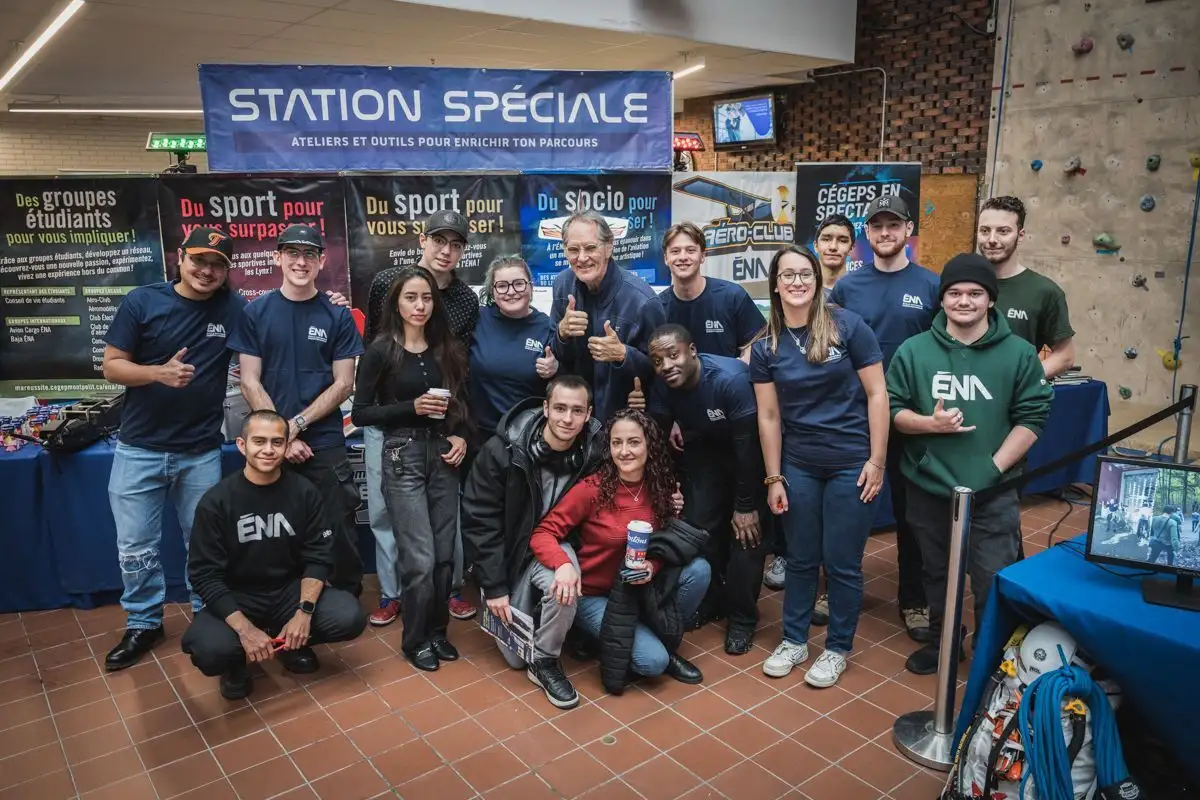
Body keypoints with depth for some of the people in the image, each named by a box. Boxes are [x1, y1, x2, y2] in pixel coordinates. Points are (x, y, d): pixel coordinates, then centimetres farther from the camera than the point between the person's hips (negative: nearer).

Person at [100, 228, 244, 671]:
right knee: (136, 546, 8)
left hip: (202, 451, 0)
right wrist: (159, 373, -21)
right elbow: (111, 366, -3)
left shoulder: (233, 308, -5)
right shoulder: (141, 301, -6)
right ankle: (144, 623, 27)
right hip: (139, 449, 0)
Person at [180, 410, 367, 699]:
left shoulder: (304, 492, -5)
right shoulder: (216, 501, -12)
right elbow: (205, 574, -13)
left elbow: (318, 557, -4)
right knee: (210, 650, -33)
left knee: (350, 618, -22)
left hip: (290, 590, 2)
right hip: (236, 597, -2)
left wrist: (304, 611, -21)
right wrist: (244, 628, -25)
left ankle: (291, 645, 10)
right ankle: (236, 663, 6)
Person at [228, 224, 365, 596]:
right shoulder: (255, 313, 2)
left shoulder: (337, 316, 1)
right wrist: (283, 437, -9)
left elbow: (343, 384, -2)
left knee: (338, 533, 3)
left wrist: (296, 424, -11)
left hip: (325, 444, 0)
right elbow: (250, 383, -1)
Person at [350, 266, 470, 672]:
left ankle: (438, 631, 26)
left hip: (443, 455, 4)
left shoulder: (447, 349, 9)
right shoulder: (380, 350, -4)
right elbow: (360, 414, -5)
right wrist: (412, 407, -15)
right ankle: (416, 640, 16)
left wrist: (461, 437, -4)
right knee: (420, 558, -5)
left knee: (445, 554, 7)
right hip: (402, 457, -4)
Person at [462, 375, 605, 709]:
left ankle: (545, 661, -8)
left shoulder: (593, 454, -17)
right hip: (508, 551, -1)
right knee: (517, 654, 4)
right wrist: (494, 587, -15)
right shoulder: (502, 450, -22)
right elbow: (479, 521, -16)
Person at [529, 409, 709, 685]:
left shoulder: (660, 486, -8)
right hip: (593, 594, -5)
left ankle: (667, 644, 3)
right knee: (652, 661, -21)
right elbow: (543, 534, -20)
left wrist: (653, 565, -20)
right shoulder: (592, 488, -21)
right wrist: (564, 565, -41)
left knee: (699, 569, -18)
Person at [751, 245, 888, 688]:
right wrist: (774, 477, 3)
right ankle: (794, 640, 32)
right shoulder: (765, 346, 0)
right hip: (798, 466, 3)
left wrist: (876, 460, -10)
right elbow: (768, 415, 4)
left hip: (851, 464, -2)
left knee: (842, 563, 7)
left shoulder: (847, 325, -9)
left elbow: (877, 394, -7)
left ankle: (838, 649, 26)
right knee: (801, 559, 14)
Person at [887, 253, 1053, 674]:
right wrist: (930, 424, -18)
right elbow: (892, 409, 2)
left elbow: (1031, 418, -4)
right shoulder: (913, 350, 0)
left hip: (994, 493, -2)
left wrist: (993, 469, -13)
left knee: (994, 580, 3)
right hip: (927, 488, 2)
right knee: (937, 572, 19)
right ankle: (942, 640, 41)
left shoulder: (1019, 354, -3)